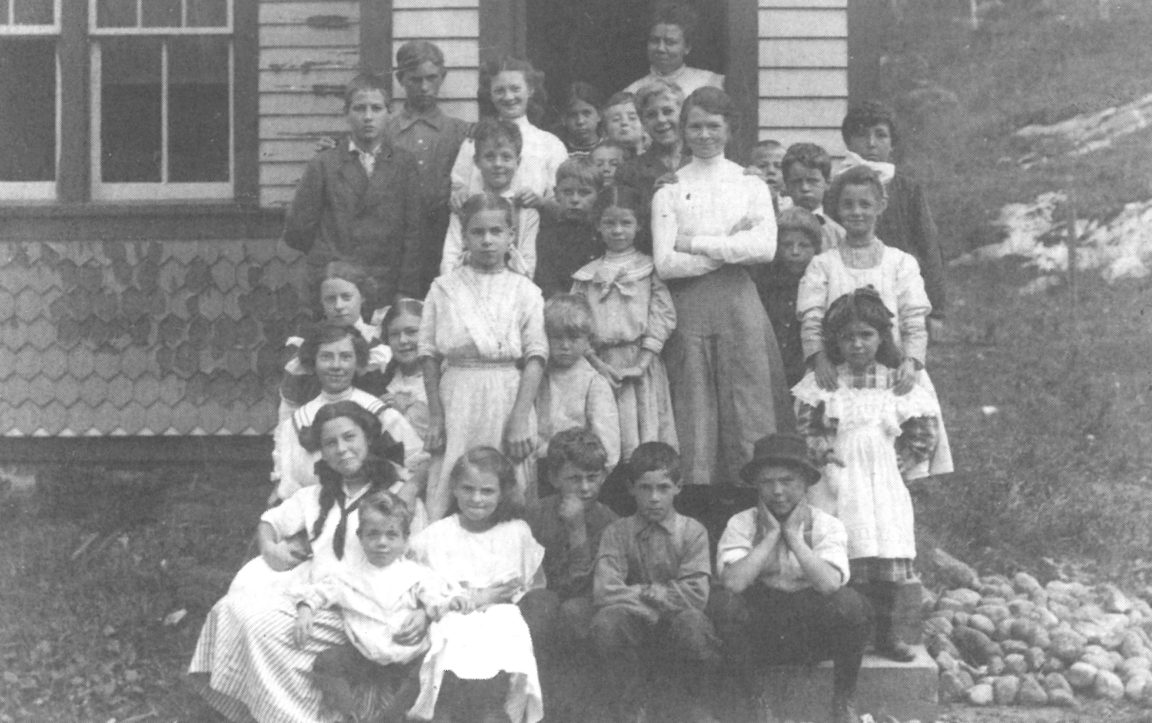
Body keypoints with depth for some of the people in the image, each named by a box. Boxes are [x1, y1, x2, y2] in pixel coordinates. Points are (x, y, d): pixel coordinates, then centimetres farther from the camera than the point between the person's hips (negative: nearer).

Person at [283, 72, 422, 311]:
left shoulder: (405, 164, 7)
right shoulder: (323, 165, 6)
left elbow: (414, 231, 2)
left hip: (385, 294, 0)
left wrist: (405, 294, -4)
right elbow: (296, 232, 6)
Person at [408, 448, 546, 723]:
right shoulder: (435, 536, 10)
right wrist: (470, 598, -5)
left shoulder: (517, 532, 12)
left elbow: (539, 588, 13)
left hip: (504, 627, 1)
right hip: (454, 629, 0)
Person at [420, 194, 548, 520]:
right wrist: (435, 417, -1)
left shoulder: (525, 291, 3)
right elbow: (429, 355, 5)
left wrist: (520, 418, -12)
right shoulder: (443, 288, 5)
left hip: (508, 398, 0)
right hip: (457, 401, 1)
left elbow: (535, 357, -3)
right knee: (448, 490, 0)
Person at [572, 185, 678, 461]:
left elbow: (663, 315, -1)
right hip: (602, 364, 2)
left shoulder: (650, 268, 6)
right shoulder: (587, 275, 12)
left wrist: (642, 362, -10)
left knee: (645, 434, -6)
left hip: (642, 367, -2)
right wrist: (596, 363, -8)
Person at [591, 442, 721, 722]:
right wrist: (653, 597, -15)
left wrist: (643, 592, -10)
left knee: (693, 623, -35)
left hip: (676, 618, -1)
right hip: (635, 621, 1)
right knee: (605, 622, -32)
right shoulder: (617, 532, 0)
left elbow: (696, 595, -12)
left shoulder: (692, 531, -2)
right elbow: (604, 591, -13)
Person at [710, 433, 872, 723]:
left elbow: (829, 584, -23)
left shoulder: (827, 525, -3)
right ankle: (751, 700, -9)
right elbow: (732, 582, -23)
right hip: (760, 638, 0)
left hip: (814, 633, 0)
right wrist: (771, 535, -16)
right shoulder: (741, 524, -4)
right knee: (722, 601, -29)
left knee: (850, 603, -30)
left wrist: (793, 535, -16)